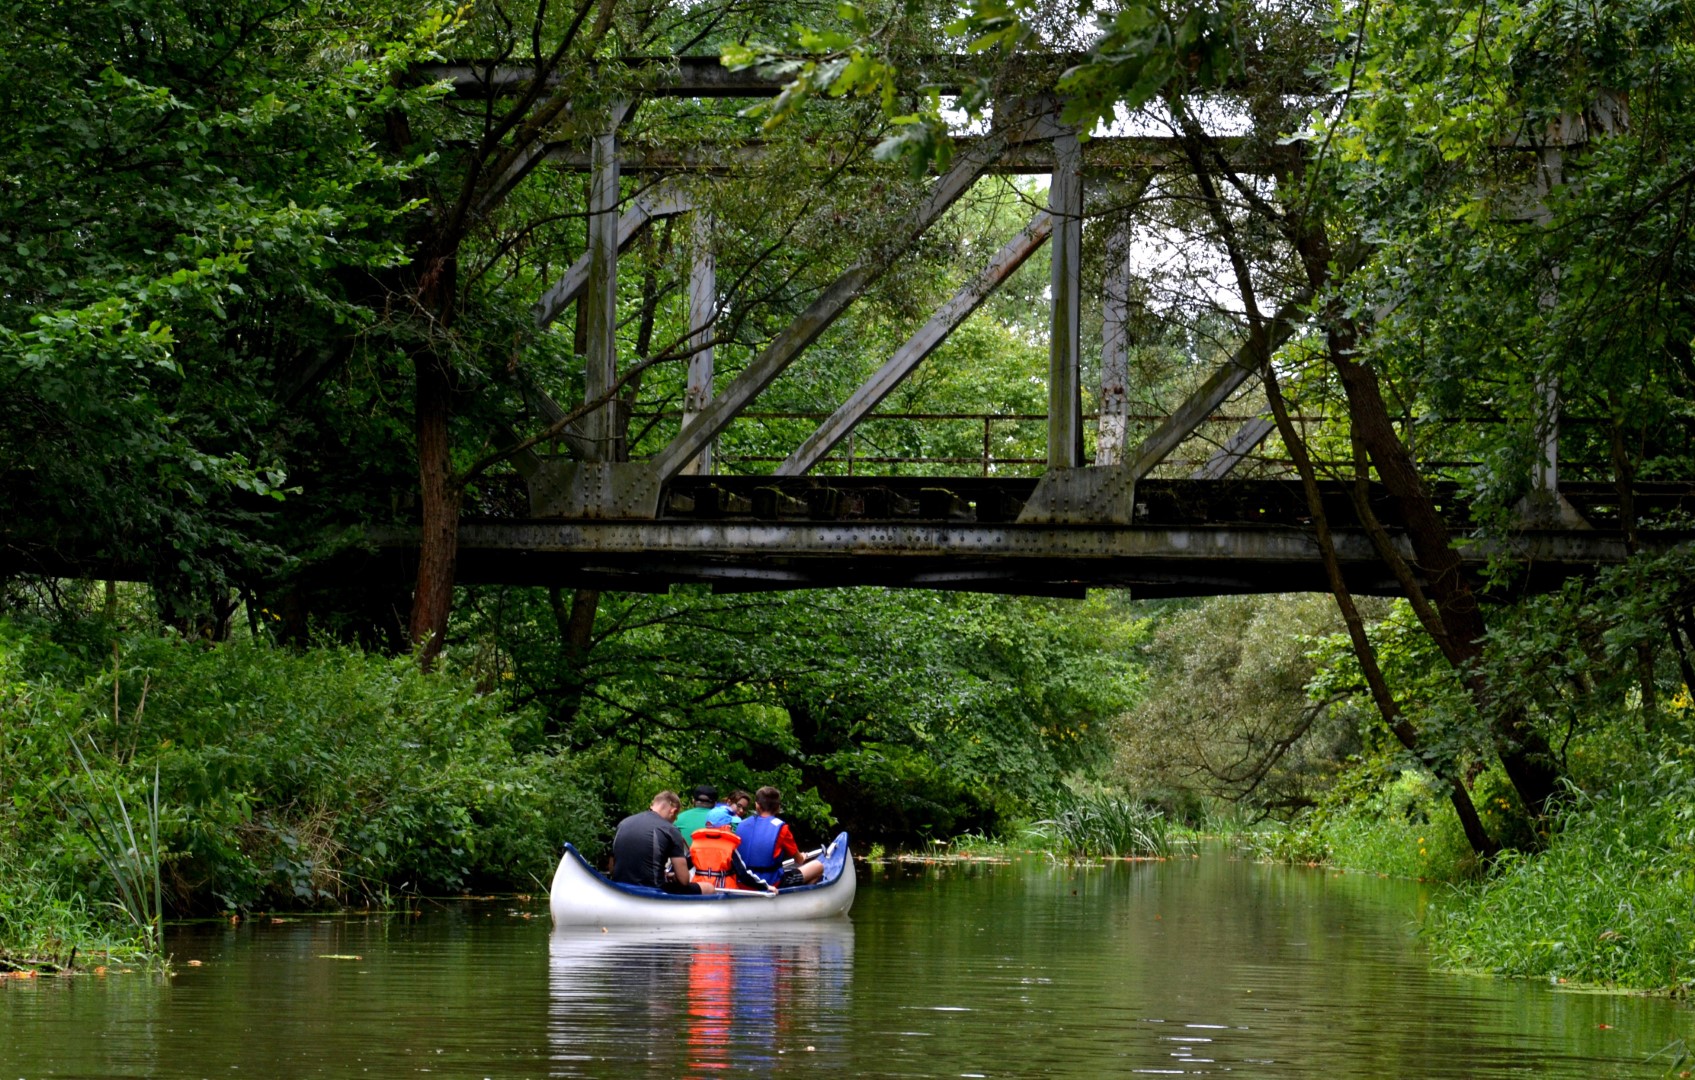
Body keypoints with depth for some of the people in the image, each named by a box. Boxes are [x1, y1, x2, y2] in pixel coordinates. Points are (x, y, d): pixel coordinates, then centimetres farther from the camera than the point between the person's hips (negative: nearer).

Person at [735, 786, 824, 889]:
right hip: (772, 884, -5)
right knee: (818, 866, 6)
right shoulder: (780, 827, -7)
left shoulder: (742, 825, 5)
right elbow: (799, 860, 4)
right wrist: (802, 857, 30)